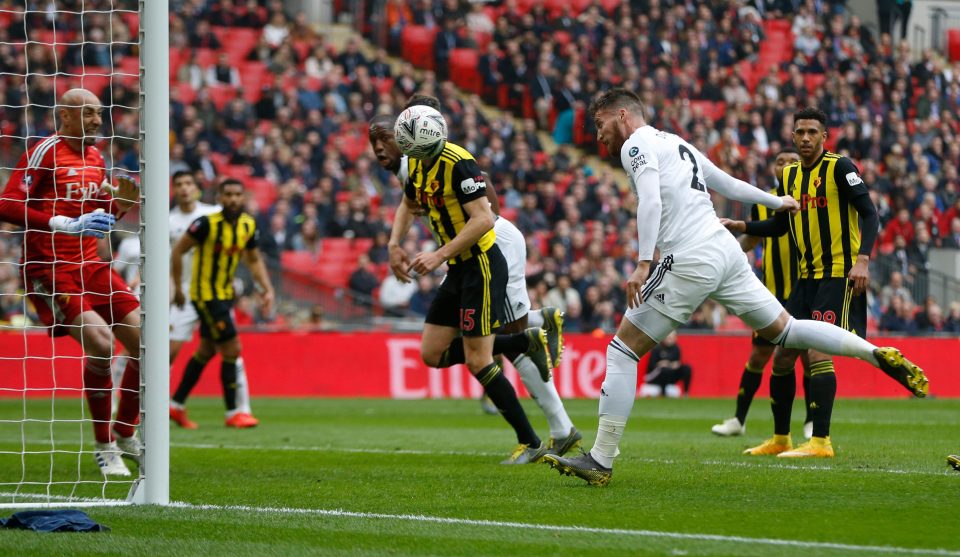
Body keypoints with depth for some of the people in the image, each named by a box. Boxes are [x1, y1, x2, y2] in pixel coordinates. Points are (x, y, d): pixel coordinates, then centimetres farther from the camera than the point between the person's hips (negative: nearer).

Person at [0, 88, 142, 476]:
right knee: (100, 342, -23)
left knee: (144, 341, 1)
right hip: (49, 267, -8)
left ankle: (125, 434, 20)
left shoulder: (95, 157, 12)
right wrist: (66, 223, -25)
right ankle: (104, 447, -7)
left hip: (89, 265, 8)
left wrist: (119, 203, 1)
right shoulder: (44, 152, -11)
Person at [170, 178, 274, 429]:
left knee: (206, 351, 17)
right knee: (232, 349, -10)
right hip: (205, 294, -8)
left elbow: (254, 260, 14)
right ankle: (232, 413, -2)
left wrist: (267, 290, 3)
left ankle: (176, 404, 29)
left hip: (224, 294, 8)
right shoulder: (207, 223, -20)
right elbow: (178, 251, -12)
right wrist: (178, 288, -10)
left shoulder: (249, 225, 0)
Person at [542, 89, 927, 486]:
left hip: (689, 261, -8)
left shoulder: (636, 145, -1)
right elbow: (729, 185, 34)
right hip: (727, 252, 8)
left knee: (623, 350, -4)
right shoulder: (677, 144, 24)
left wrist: (642, 265, -24)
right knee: (783, 330, 18)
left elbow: (650, 202, -17)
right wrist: (775, 201, 50)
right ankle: (878, 354, 6)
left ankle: (601, 461, -8)